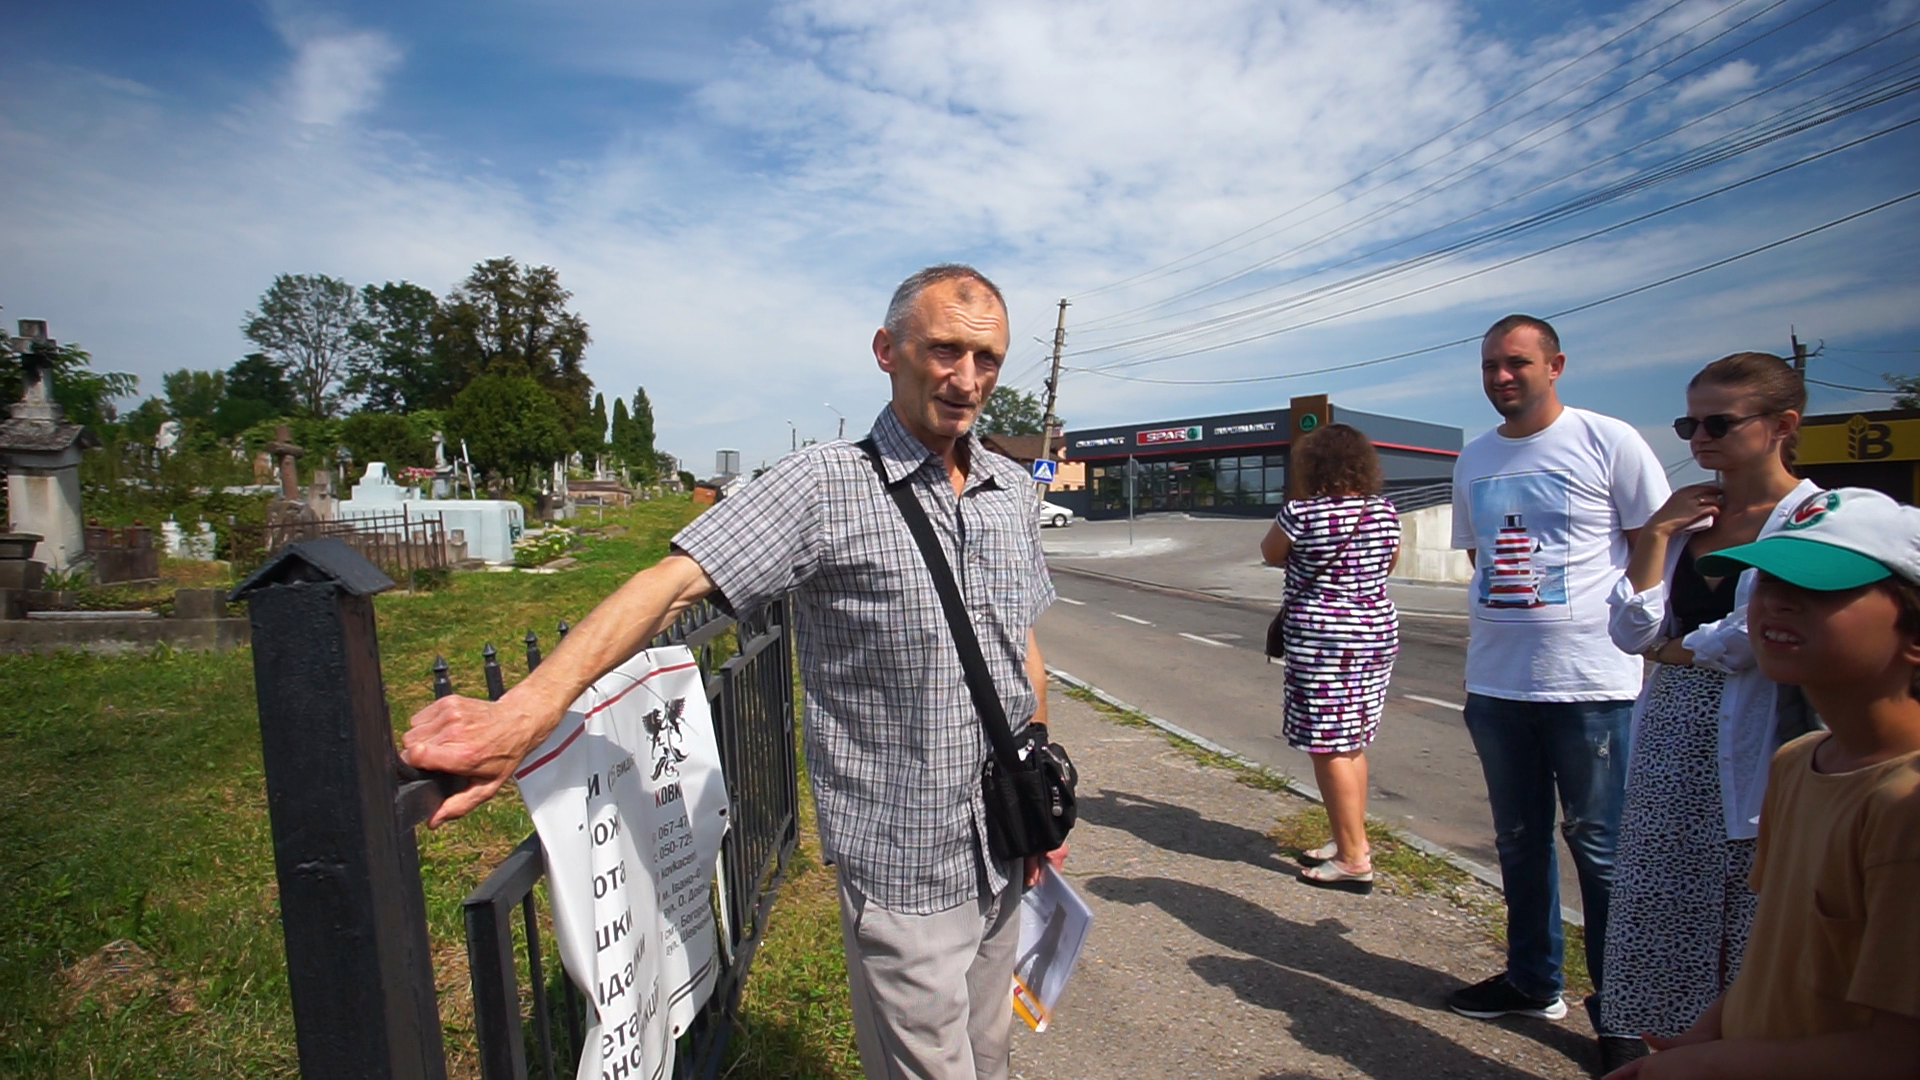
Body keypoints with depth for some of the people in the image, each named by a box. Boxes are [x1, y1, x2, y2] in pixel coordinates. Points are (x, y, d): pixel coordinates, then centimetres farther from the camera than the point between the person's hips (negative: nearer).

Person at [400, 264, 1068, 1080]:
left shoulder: (1013, 489, 3)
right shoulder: (824, 486, -16)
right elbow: (676, 582, -26)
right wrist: (525, 711, -39)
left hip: (1001, 858, 6)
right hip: (902, 870, -5)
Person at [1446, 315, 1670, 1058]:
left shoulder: (1608, 442, -4)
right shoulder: (1473, 460, 11)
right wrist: (1502, 615, 9)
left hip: (1591, 682, -5)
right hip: (1494, 682, 5)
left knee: (1601, 847, 4)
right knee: (1519, 840, 16)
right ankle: (1532, 981, 33)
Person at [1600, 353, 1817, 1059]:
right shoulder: (1687, 514, 9)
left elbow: (1751, 639, -18)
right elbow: (1630, 632, 1)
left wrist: (1670, 648, -1)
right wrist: (1656, 534, -4)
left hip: (1745, 756, -6)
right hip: (1666, 748, 6)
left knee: (1740, 936, 5)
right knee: (1659, 930, 13)